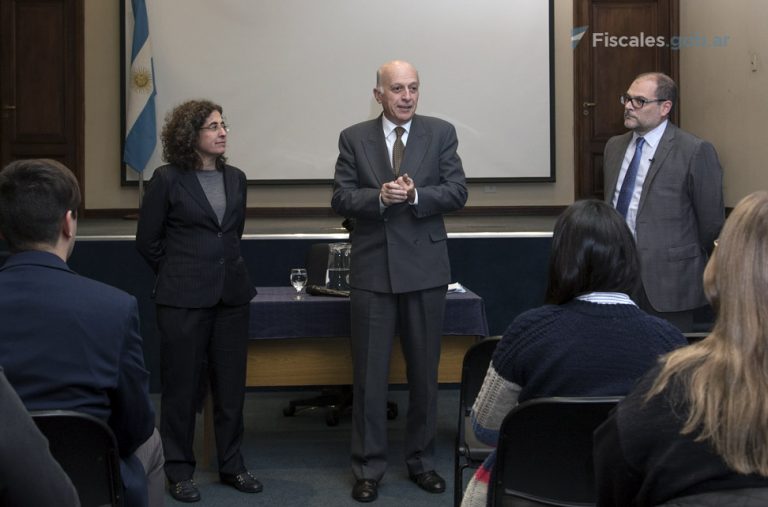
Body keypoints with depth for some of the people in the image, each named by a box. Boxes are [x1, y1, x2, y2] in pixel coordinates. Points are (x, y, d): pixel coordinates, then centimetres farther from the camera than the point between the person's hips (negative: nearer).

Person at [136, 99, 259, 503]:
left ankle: (231, 465, 22)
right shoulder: (168, 179, -6)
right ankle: (179, 471, 17)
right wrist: (181, 275, 7)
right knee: (182, 385, 5)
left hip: (231, 295, 5)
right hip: (184, 300, -4)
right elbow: (147, 241, 0)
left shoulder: (235, 178, 8)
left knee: (231, 384, 9)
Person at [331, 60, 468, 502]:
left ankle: (422, 460, 25)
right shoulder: (354, 138, 4)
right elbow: (341, 198, -2)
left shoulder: (441, 133, 3)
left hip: (425, 268, 0)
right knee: (370, 374, 4)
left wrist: (415, 195, -20)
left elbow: (458, 192, -4)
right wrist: (379, 196, -20)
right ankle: (369, 467, 15)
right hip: (373, 270, 0)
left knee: (425, 371, 10)